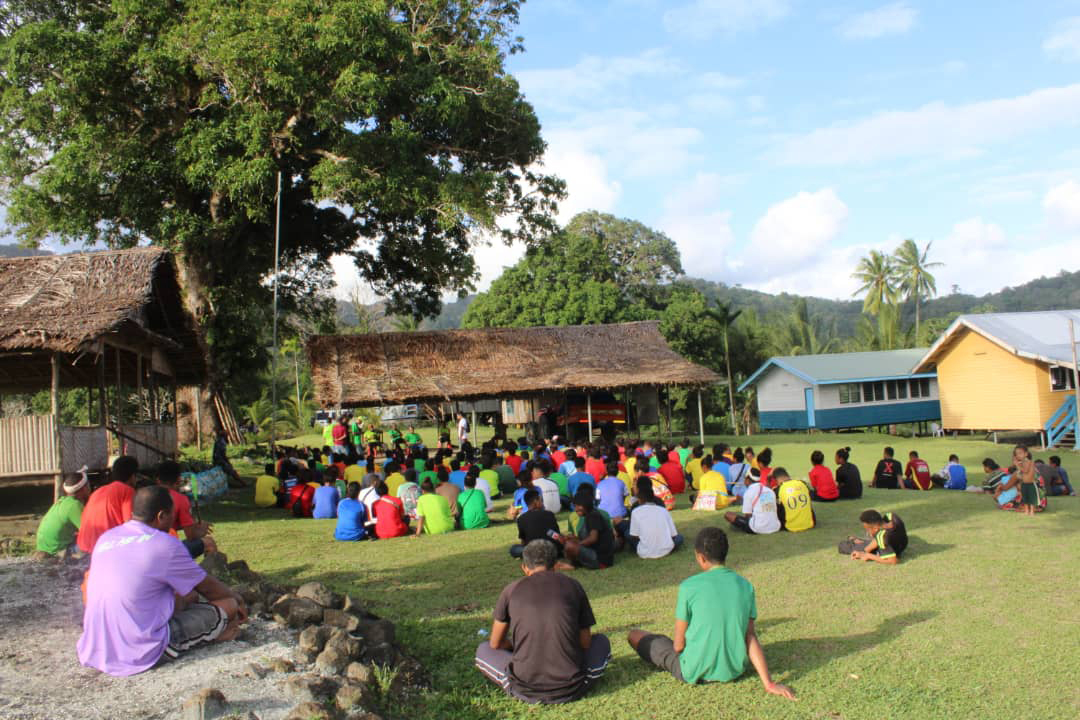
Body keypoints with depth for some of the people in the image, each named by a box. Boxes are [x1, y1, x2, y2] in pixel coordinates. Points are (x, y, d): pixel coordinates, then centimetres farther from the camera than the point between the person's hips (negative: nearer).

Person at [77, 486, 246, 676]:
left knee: (189, 596, 23)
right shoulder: (165, 545, -14)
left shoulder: (106, 537, 7)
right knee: (228, 606, 1)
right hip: (139, 655, -8)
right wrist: (236, 598, 23)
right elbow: (208, 587, 0)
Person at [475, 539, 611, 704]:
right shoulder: (573, 585, 4)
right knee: (602, 642, 27)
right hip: (569, 689, 0)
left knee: (483, 650, 25)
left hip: (526, 689, 0)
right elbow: (585, 643, 11)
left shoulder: (511, 590, 4)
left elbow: (495, 643, 14)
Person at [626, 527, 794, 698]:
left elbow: (678, 645, -12)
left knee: (634, 635, 12)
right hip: (734, 670, 6)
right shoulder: (745, 586, -5)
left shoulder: (689, 587, -18)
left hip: (695, 673, -6)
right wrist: (769, 684, -2)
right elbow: (751, 638, -6)